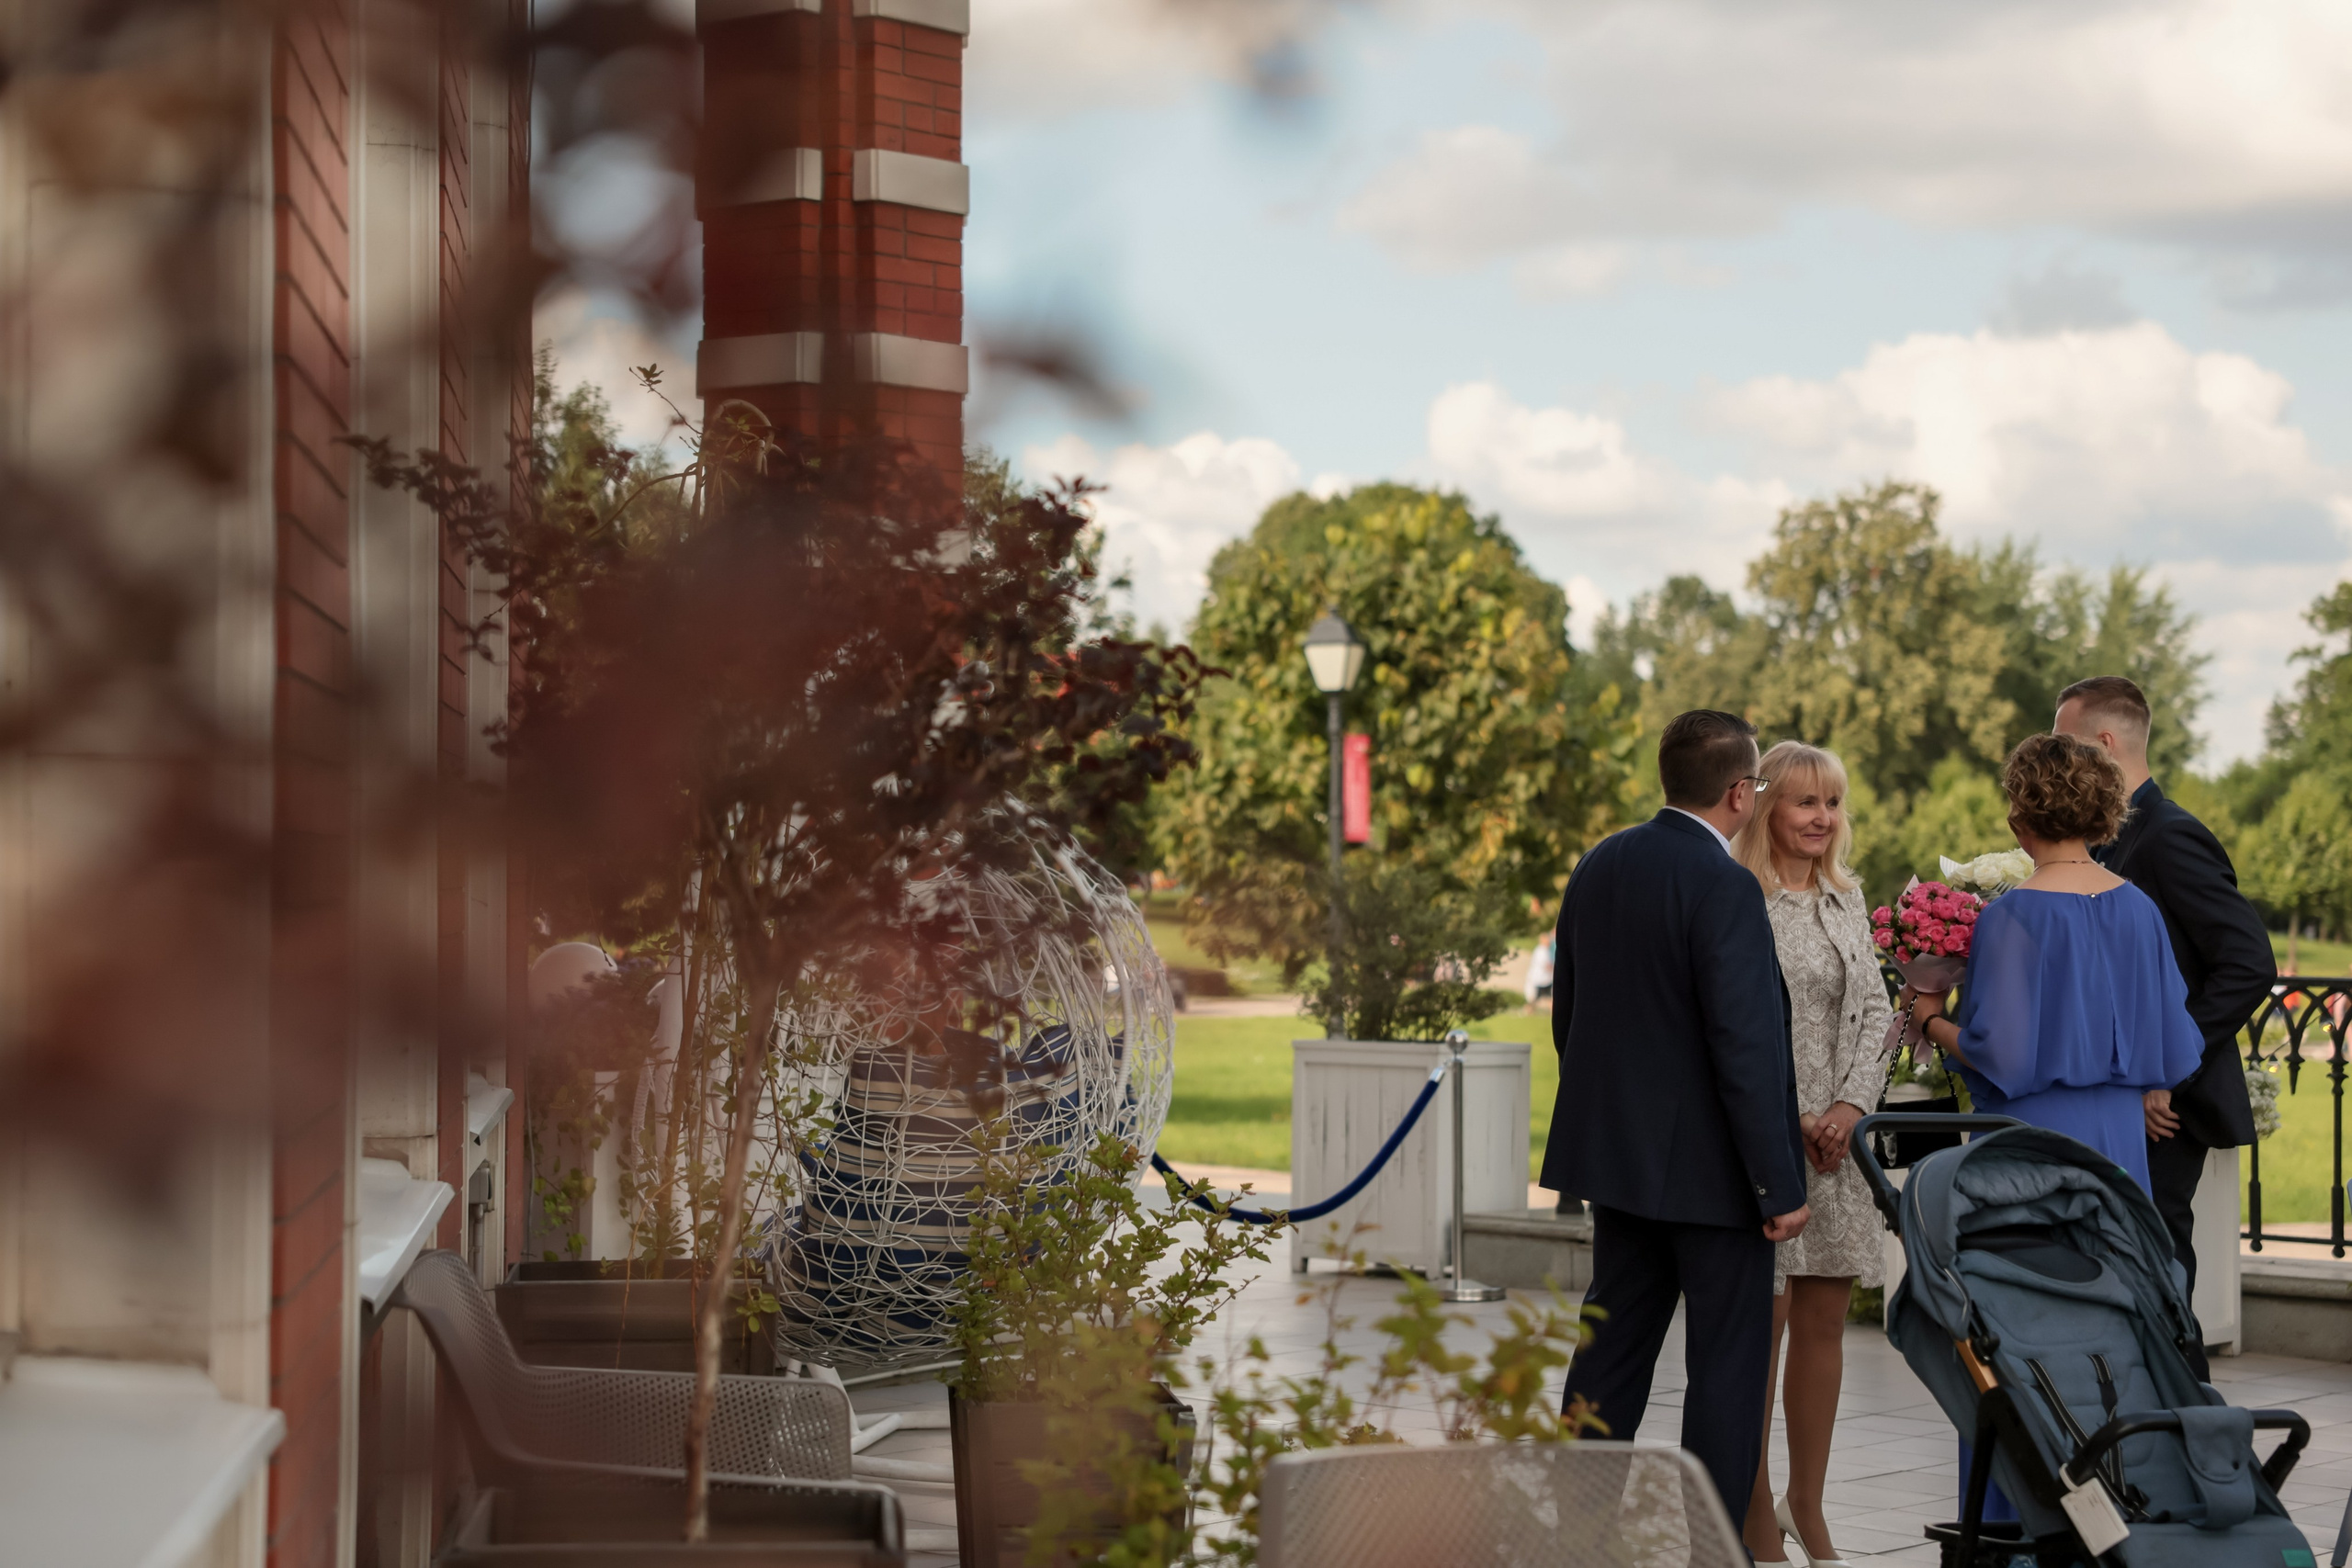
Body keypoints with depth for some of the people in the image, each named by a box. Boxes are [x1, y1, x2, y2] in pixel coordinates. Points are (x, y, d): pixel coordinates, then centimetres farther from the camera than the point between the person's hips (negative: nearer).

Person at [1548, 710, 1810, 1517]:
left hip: (1615, 1151, 8)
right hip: (1707, 1167, -7)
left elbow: (1568, 1014, 14)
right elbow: (1744, 1050, -21)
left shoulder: (1598, 866, 5)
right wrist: (1778, 1186, -16)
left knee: (1612, 1350, 13)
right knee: (1728, 1361, 2)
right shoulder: (1725, 888, -19)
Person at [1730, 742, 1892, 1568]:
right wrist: (1793, 1117, -12)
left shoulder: (1846, 897, 13)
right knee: (1761, 1322, -4)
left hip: (1837, 1132, 6)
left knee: (1825, 1320, 8)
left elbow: (1874, 1011, 11)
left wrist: (1850, 1106, -4)